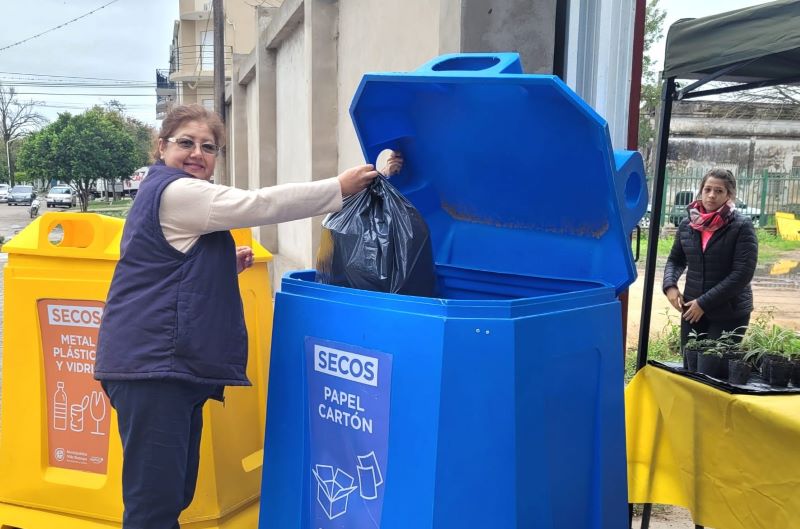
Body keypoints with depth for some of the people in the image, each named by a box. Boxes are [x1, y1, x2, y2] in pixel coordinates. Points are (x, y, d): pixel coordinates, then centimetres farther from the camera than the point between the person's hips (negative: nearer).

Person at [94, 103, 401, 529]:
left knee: (176, 490, 16)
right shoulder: (175, 191, -11)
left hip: (170, 362, 11)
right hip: (153, 361, -11)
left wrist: (225, 266, 13)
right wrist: (339, 187, -13)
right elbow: (261, 204, -17)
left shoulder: (170, 193, 22)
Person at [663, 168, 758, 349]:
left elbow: (742, 273, -16)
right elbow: (675, 259, 16)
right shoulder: (687, 225, 4)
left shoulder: (742, 227, -10)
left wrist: (704, 303, -18)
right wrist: (670, 285, -5)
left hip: (730, 313, -4)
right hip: (692, 309, 5)